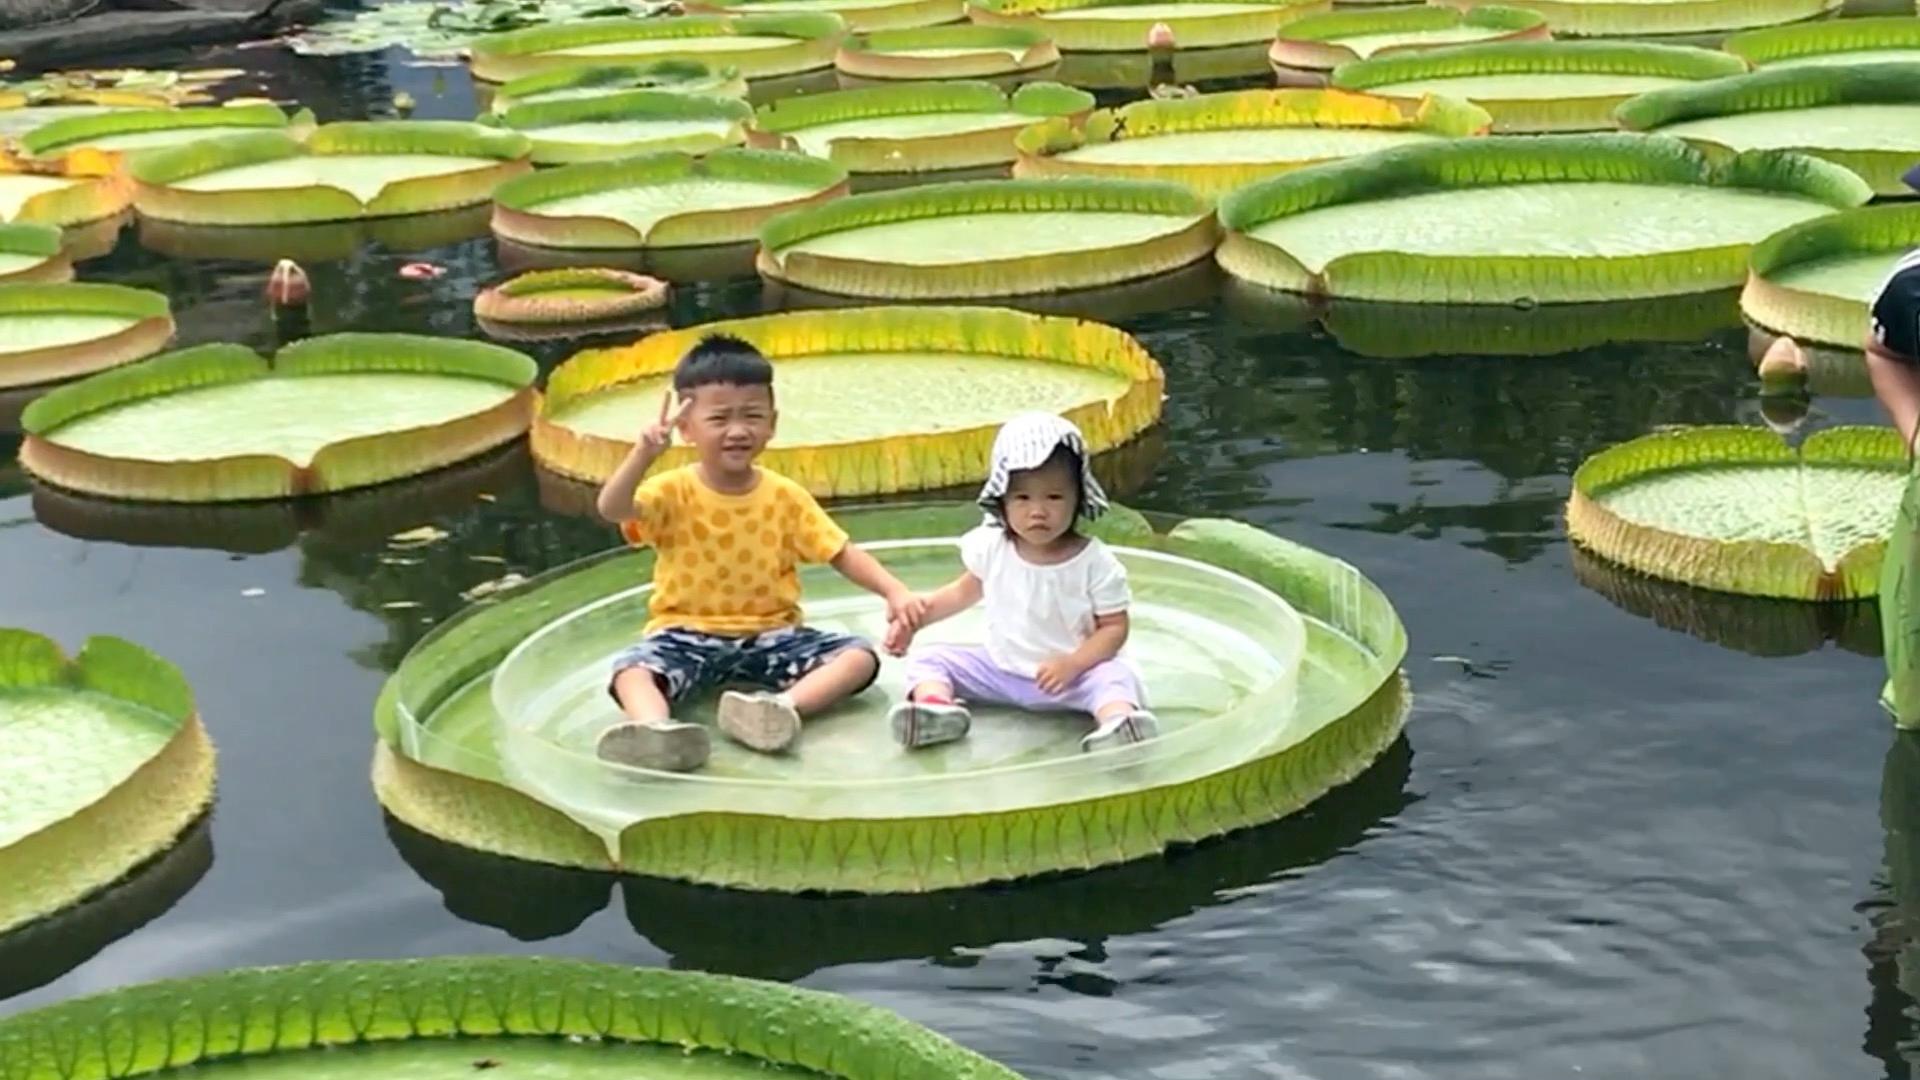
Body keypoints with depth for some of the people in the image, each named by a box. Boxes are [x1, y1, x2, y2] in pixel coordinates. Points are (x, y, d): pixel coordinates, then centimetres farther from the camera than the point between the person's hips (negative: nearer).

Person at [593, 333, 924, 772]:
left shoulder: (786, 497, 2)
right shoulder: (673, 492, -6)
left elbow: (843, 554, 1)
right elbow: (611, 508, -24)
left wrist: (894, 591, -16)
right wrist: (644, 452, -41)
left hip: (770, 634, 2)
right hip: (689, 634, -2)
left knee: (860, 657, -21)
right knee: (633, 667, -33)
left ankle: (781, 707, -47)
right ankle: (657, 730, -64)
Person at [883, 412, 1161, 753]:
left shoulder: (1095, 563, -15)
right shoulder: (991, 548, -5)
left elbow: (1114, 627, -11)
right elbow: (966, 591, 16)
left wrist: (1073, 664, -26)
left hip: (1072, 675, -4)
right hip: (999, 670, 4)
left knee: (1114, 676, -32)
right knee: (927, 659, -9)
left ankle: (1118, 721, -61)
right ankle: (933, 701, -40)